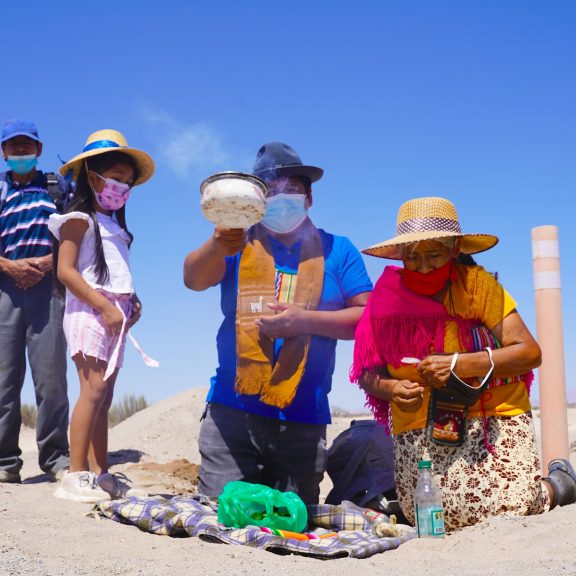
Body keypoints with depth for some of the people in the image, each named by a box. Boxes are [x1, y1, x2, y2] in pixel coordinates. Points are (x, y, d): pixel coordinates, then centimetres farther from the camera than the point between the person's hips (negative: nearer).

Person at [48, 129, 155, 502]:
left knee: (104, 396, 5)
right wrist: (105, 307, -18)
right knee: (93, 390, -16)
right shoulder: (80, 218, -2)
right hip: (90, 311, -8)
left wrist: (132, 302, 5)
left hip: (115, 316, 8)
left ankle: (100, 474, 7)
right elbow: (66, 270, -11)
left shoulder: (115, 226, 22)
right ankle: (76, 476, -15)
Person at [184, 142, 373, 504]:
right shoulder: (240, 243, 6)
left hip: (304, 419, 1)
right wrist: (216, 246, -34)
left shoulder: (336, 250, 7)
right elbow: (194, 279, -12)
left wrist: (305, 321, -15)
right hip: (233, 411, 0)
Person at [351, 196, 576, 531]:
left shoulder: (478, 284, -5)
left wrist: (459, 364, -21)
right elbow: (368, 372, 6)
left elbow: (530, 352, -11)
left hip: (493, 420, -3)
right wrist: (391, 389, -17)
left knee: (505, 512, -18)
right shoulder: (389, 296, 1)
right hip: (419, 435, 3)